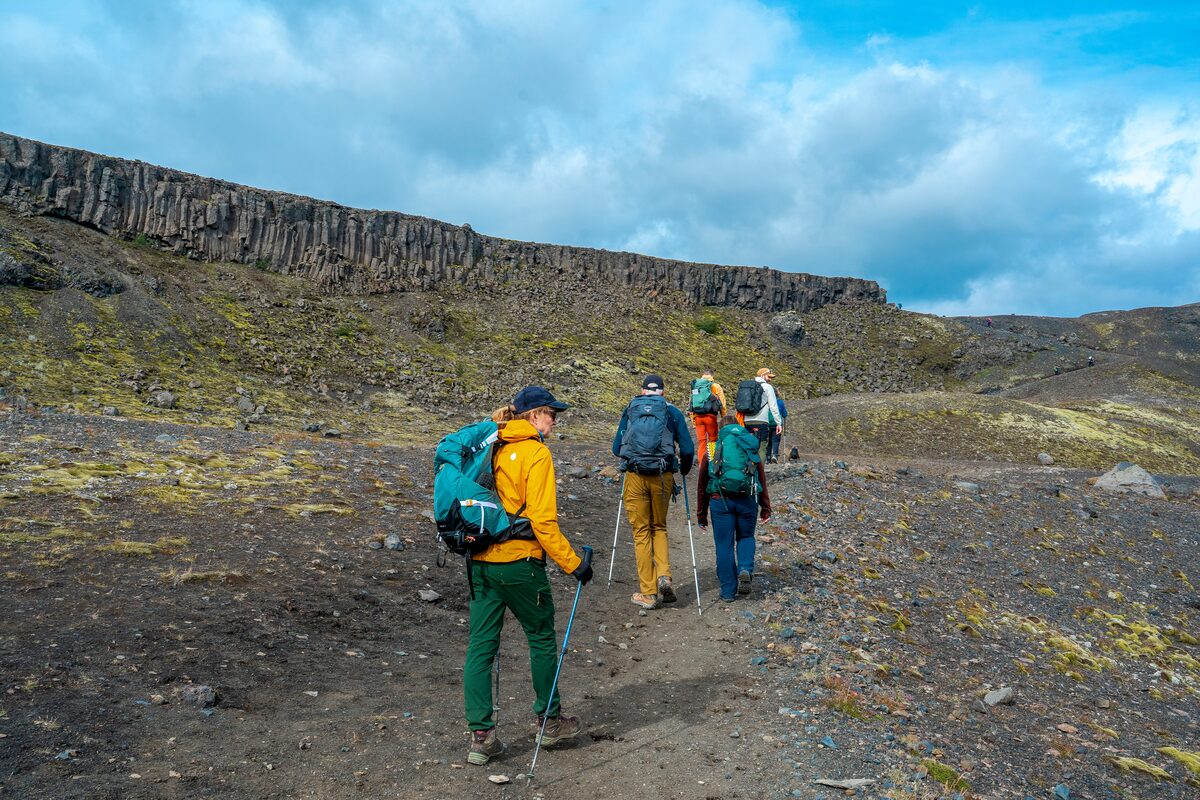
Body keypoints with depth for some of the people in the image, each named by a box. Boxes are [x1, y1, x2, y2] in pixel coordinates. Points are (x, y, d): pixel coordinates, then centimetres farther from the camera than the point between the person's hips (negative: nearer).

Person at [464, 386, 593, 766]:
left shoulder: (491, 449, 9)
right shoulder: (535, 453, -12)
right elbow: (542, 520, -18)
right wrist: (573, 564, -12)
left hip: (480, 560, 6)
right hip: (519, 562, -6)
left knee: (480, 646, 8)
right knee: (542, 638, 13)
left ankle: (481, 736, 11)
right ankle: (549, 721, 28)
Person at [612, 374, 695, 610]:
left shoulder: (629, 410, 10)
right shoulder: (672, 412, 8)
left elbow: (616, 448, 13)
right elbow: (688, 449, 5)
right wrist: (684, 470, 24)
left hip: (635, 477, 0)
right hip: (663, 477, 0)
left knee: (641, 533, 8)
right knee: (659, 528, 19)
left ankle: (648, 593, 8)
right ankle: (664, 576, -1)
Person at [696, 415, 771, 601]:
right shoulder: (750, 448, 18)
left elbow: (702, 483, 16)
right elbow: (762, 479, 17)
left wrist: (701, 516, 22)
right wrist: (765, 508, 21)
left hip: (720, 500, -1)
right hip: (747, 500, 1)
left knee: (724, 545, 7)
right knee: (746, 537, 22)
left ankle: (728, 591, 10)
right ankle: (746, 569, -4)